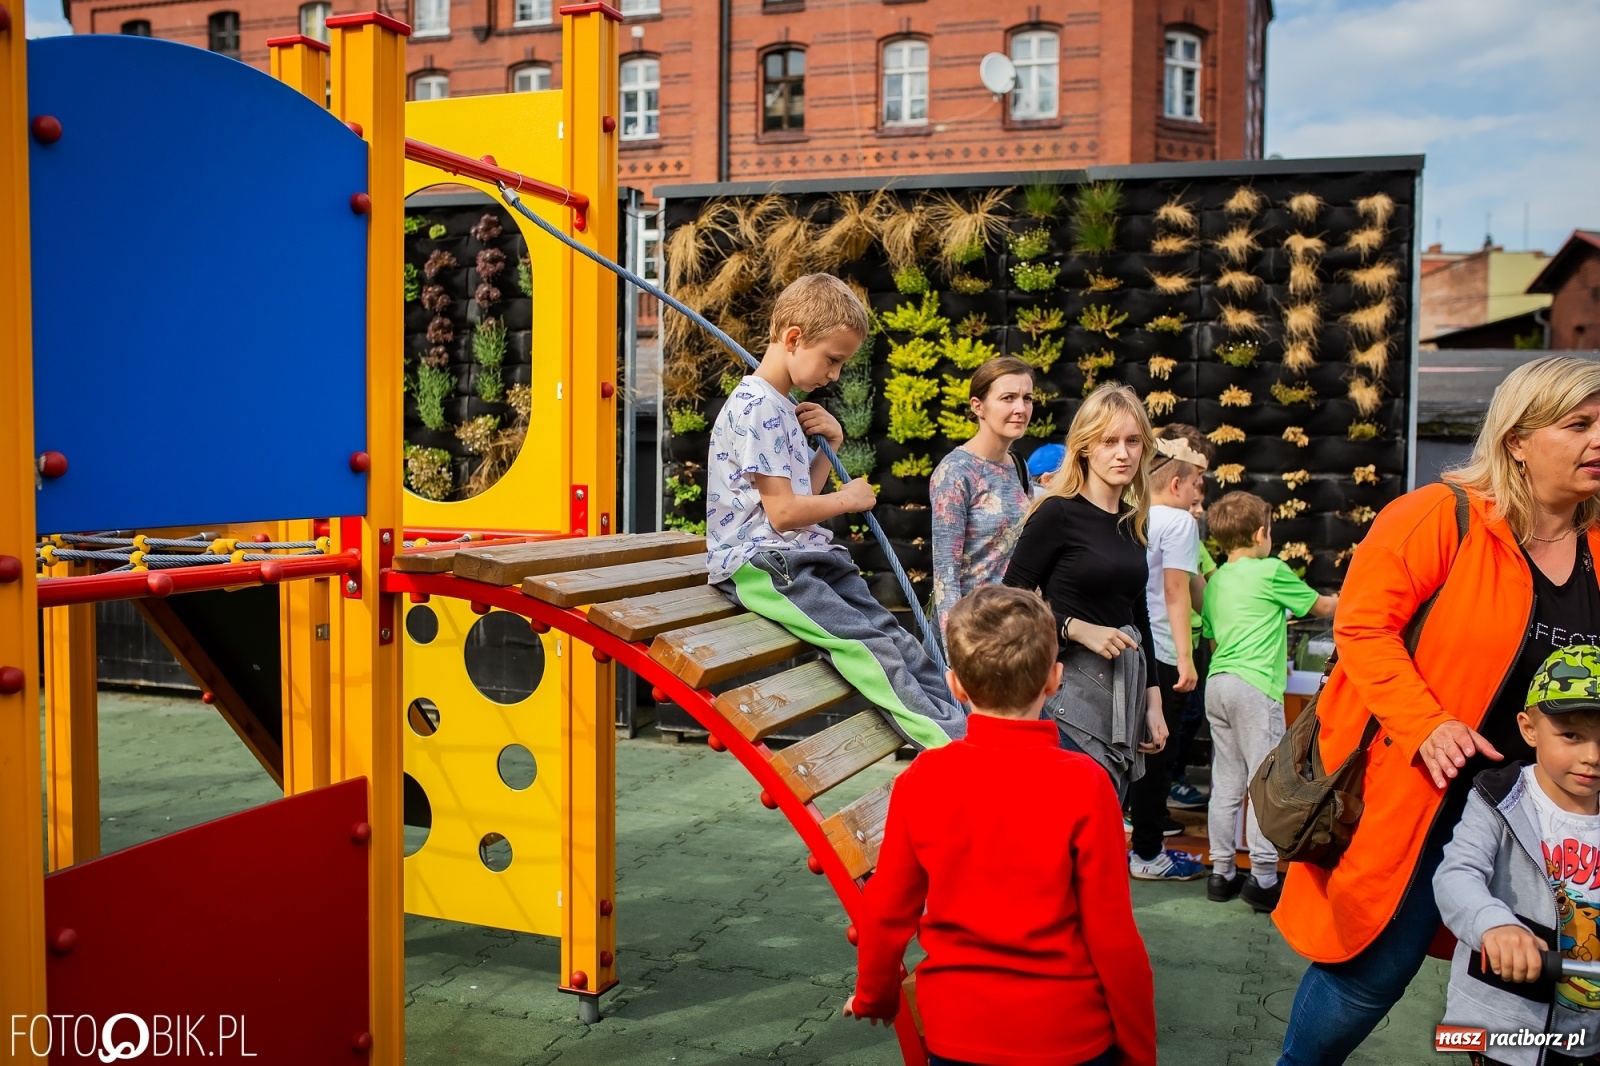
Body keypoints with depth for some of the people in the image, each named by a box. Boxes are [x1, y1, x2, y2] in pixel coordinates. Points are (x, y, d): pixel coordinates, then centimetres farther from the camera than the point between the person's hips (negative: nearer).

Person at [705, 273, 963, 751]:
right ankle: (951, 740, -29)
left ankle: (963, 726, -11)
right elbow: (784, 511, -18)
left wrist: (831, 443, 9)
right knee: (865, 642, -23)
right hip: (756, 563, -10)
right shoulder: (755, 406, -13)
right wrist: (849, 499, -3)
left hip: (804, 556, 10)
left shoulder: (785, 407, 18)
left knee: (897, 638, -6)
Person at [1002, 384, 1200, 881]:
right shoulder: (1057, 514, -8)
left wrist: (1153, 702, 18)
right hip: (1072, 686, -7)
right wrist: (1080, 629, -18)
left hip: (1124, 689, 7)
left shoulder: (1131, 522, 13)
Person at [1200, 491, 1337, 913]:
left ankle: (1221, 873, 14)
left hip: (1216, 684, 7)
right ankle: (1263, 879, -3)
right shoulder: (1272, 571, -4)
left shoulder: (1215, 581, 16)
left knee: (1226, 782, 11)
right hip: (1255, 686, -7)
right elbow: (1321, 607, 8)